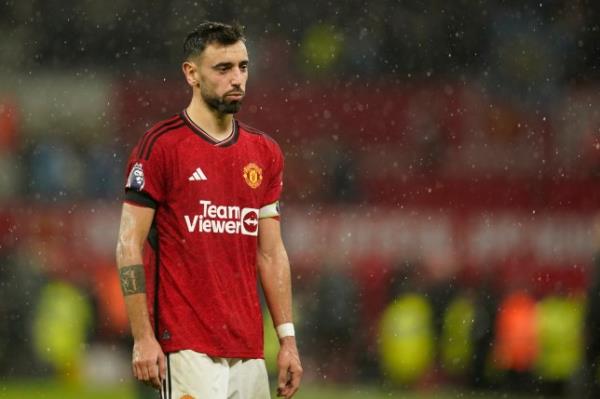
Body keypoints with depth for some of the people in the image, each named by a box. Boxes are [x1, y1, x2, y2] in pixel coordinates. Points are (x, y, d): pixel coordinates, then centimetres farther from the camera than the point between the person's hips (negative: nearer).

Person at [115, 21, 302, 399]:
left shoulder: (265, 152, 13)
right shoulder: (161, 145, -5)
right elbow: (129, 246, -6)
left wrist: (288, 338, 10)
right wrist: (143, 338, -12)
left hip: (249, 350, 6)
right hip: (188, 349, -6)